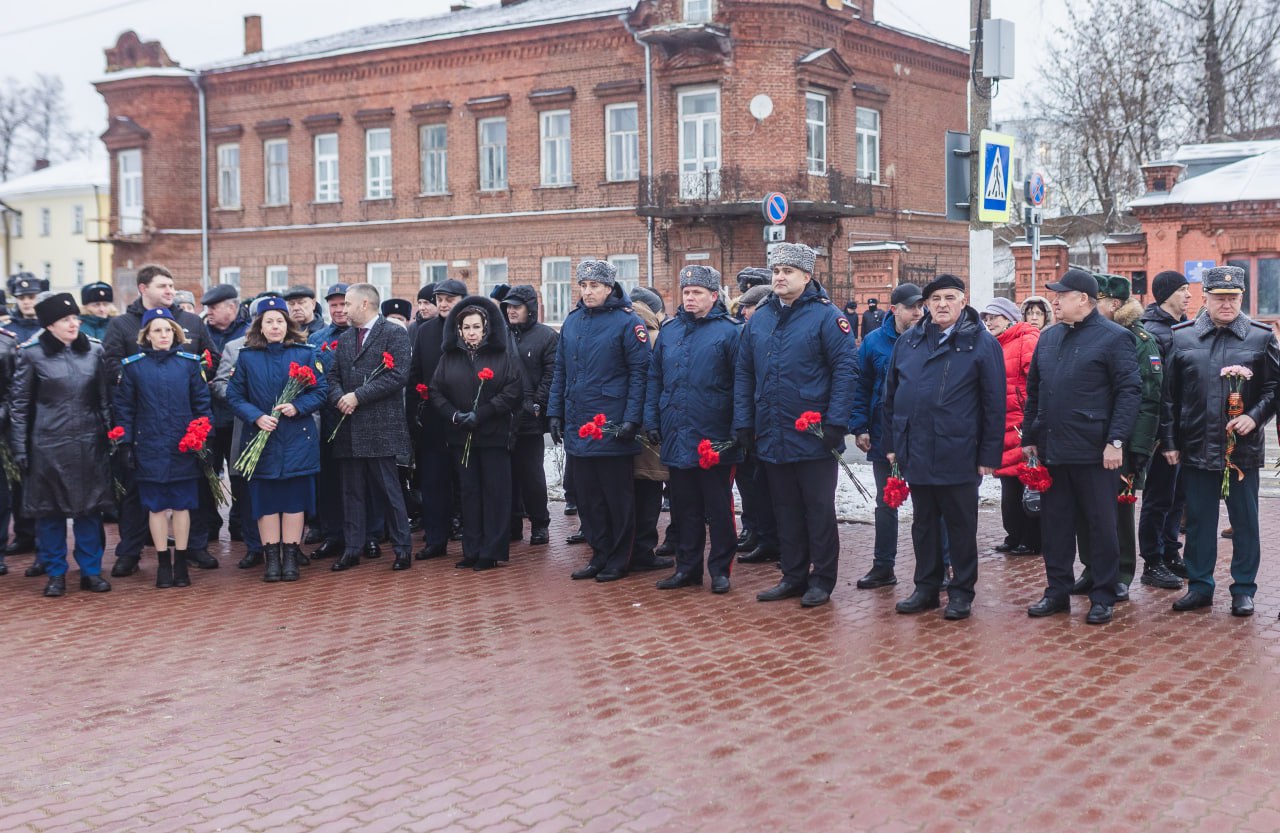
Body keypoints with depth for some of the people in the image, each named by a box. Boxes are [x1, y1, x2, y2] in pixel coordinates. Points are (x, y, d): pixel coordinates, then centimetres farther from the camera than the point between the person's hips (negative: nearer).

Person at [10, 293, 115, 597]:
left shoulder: (94, 351, 5)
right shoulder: (32, 354, -2)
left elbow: (105, 399, 9)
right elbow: (19, 404, 1)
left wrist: (111, 436, 5)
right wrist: (20, 448, -3)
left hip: (89, 444, 2)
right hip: (48, 444, -2)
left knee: (90, 509, 6)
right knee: (49, 511, 5)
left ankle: (91, 571, 16)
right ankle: (55, 574, 16)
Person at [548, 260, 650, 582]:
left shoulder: (627, 322, -7)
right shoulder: (572, 321, 11)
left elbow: (639, 372, -11)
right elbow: (560, 371, 16)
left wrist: (631, 419, -17)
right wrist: (555, 412, 9)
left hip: (613, 429, -6)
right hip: (577, 428, 6)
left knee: (617, 498, 4)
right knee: (587, 497, 12)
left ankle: (618, 560, 14)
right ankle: (599, 555, 23)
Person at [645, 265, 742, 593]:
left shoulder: (729, 331, -5)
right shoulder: (669, 331, 11)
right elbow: (655, 379, 14)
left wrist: (738, 429, -13)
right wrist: (652, 421, 6)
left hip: (714, 439, -5)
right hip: (676, 438, 5)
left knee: (718, 509, 5)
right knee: (683, 508, 12)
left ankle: (720, 569, 15)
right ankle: (687, 567, 22)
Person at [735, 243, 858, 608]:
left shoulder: (825, 316, -8)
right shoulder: (759, 318, 9)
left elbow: (846, 368, -13)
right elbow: (743, 373, 11)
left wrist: (836, 422, -18)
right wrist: (743, 423, 5)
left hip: (813, 438, -5)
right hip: (772, 437, 6)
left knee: (819, 510, 5)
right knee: (786, 511, 14)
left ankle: (822, 579, 15)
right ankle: (793, 576, 24)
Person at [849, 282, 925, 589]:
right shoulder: (874, 342, 0)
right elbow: (860, 388, 3)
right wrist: (859, 427, -4)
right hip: (884, 437, 2)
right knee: (886, 503, 12)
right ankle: (883, 567, 22)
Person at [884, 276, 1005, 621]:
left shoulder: (981, 343, -4)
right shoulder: (908, 341, 8)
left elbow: (994, 404, -6)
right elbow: (891, 394, 12)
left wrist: (989, 454, -9)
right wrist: (891, 443, 8)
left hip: (958, 454, -4)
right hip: (916, 451, 4)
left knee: (961, 525, 7)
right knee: (923, 523, 13)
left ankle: (962, 591, 17)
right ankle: (926, 586, 25)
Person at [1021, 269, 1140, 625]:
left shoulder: (1114, 337, -6)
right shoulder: (1048, 336, 13)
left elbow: (1129, 391, -11)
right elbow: (1033, 391, 17)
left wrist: (1115, 440, -17)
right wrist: (1029, 437, 12)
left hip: (1094, 450, -6)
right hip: (1051, 449, 6)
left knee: (1101, 525, 4)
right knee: (1055, 523, 11)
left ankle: (1103, 597, 13)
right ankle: (1058, 591, 21)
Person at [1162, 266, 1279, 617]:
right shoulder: (1181, 337, 4)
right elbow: (1169, 395, 5)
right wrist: (1170, 442, 1)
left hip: (1243, 449, -1)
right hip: (1196, 448, 1)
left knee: (1245, 521, 7)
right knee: (1199, 520, 9)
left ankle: (1244, 589, 18)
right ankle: (1199, 585, 20)